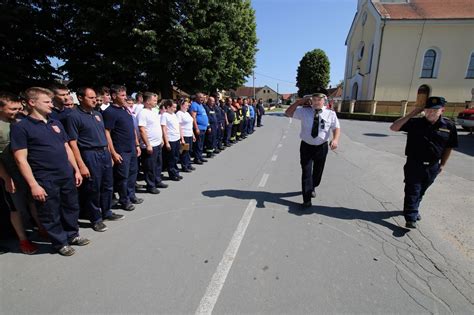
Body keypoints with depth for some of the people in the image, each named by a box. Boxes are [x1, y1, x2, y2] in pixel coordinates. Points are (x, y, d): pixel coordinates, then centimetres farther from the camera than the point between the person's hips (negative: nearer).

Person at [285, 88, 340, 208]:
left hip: (321, 147, 1)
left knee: (318, 171, 18)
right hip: (306, 146, -1)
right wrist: (298, 102, -11)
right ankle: (307, 200, 1)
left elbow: (336, 128, -9)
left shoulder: (330, 114, -4)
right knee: (306, 172, -5)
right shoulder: (304, 111, -4)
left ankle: (312, 188, 47)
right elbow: (288, 113, 0)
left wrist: (335, 139, -29)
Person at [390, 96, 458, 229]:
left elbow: (448, 147, 8)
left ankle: (414, 209, 40)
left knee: (421, 191, 19)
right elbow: (394, 127, -15)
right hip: (414, 164, -3)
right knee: (412, 191, -2)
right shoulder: (415, 122, -7)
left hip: (432, 167, 3)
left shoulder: (449, 126, -1)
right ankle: (411, 218, 0)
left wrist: (442, 164, 10)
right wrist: (411, 114, -17)